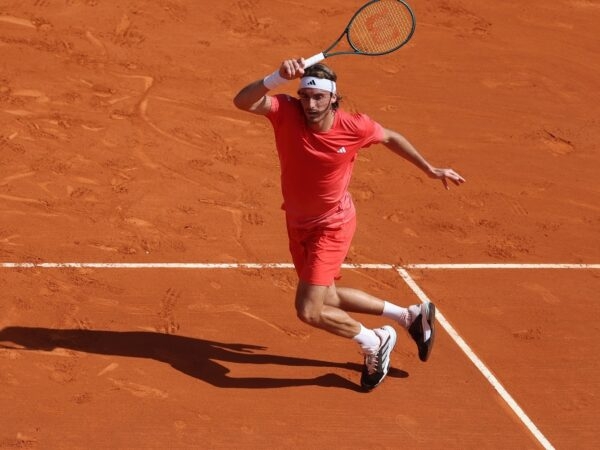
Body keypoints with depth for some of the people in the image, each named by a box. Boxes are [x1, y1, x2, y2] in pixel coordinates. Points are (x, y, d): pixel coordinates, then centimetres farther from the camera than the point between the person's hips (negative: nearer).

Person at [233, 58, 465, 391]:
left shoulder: (356, 127, -23)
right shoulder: (286, 112, -23)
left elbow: (390, 138, 0)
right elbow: (243, 101, -42)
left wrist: (430, 169, 9)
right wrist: (279, 77, -58)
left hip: (332, 226, -5)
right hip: (297, 223, 5)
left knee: (310, 311, -11)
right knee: (326, 298, 21)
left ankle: (375, 344, 16)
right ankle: (410, 316, 39)